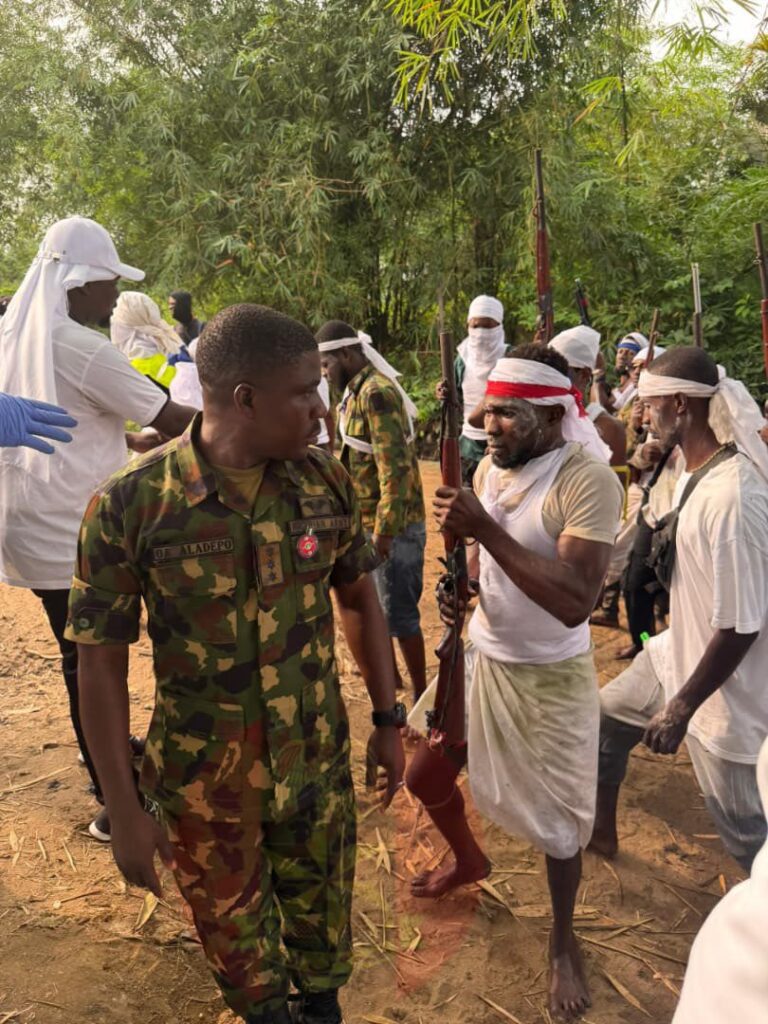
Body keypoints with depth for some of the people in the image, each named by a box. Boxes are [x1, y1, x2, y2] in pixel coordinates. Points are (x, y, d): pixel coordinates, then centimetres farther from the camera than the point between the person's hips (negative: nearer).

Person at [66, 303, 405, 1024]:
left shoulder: (326, 482, -10)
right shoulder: (129, 504, -20)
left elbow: (358, 598, 4)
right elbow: (100, 664, -12)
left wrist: (387, 719, 5)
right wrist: (124, 811, -9)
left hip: (318, 761, 3)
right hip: (205, 783, -2)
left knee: (322, 906, 24)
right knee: (235, 926, 23)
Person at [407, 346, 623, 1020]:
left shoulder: (589, 482, -25)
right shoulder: (491, 468, -2)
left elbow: (574, 603, -34)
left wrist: (487, 530, -33)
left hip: (550, 679, -7)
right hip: (480, 658, 7)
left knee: (558, 824, 11)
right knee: (424, 777, 19)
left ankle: (564, 940, 41)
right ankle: (470, 861, 52)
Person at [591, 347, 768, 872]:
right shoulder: (698, 470, -4)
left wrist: (681, 708, -20)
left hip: (724, 690, -10)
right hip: (677, 653, 10)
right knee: (607, 718, 25)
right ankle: (601, 829, 49)